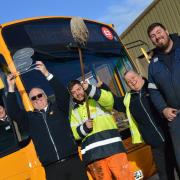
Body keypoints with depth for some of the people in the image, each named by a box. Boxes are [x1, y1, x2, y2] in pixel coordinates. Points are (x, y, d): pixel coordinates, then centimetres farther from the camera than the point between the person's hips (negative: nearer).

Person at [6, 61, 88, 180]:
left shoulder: (58, 108, 12)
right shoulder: (30, 117, 15)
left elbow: (63, 94, -5)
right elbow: (13, 112, 2)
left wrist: (46, 74, -11)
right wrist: (11, 87, -1)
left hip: (72, 161, -1)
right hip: (51, 168, 1)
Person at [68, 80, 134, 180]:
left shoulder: (98, 99, 15)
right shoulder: (73, 112, 21)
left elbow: (109, 101, -8)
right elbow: (74, 133, 11)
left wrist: (90, 90, -15)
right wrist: (84, 128, -8)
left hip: (112, 146, -2)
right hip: (93, 154, 2)